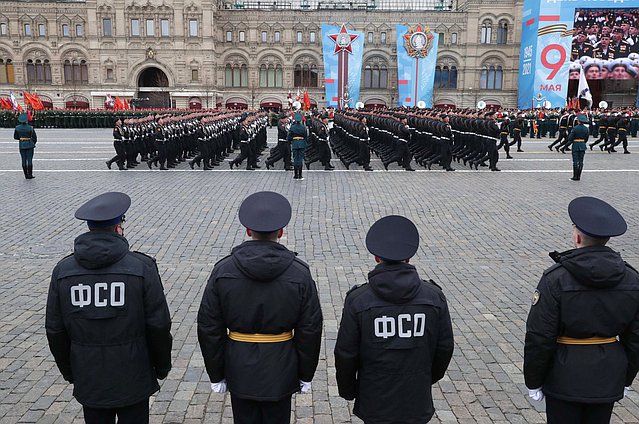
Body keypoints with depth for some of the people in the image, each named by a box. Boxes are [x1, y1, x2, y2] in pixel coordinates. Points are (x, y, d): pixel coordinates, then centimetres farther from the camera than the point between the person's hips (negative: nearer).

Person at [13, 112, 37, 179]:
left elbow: (15, 137, 5)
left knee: (24, 160, 9)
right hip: (29, 145, -3)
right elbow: (35, 137, -8)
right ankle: (30, 174, 0)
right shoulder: (30, 128, -14)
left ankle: (26, 175, 12)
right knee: (29, 160, 2)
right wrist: (33, 143, 11)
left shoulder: (17, 128, -5)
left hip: (22, 145, 3)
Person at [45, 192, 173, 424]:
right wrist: (162, 366, 4)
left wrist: (68, 371, 16)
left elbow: (55, 330, 1)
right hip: (132, 378, -3)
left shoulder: (63, 270, -5)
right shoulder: (142, 267, -14)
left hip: (88, 378, 3)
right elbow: (158, 325, -11)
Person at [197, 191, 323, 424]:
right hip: (280, 371, -1)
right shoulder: (299, 274, -11)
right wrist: (305, 375, 7)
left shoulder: (223, 270, -9)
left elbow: (209, 328, -5)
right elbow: (310, 330, -6)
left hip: (240, 372, 1)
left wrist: (216, 375, 6)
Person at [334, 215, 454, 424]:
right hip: (418, 404, 2)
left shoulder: (358, 300, -14)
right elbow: (445, 347, 0)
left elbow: (345, 353, -9)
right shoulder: (434, 297, -9)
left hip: (374, 403, -1)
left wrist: (347, 390, 8)